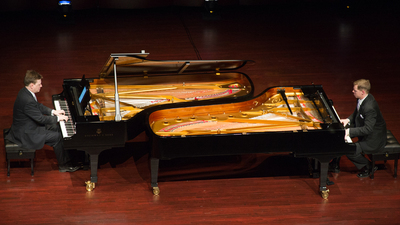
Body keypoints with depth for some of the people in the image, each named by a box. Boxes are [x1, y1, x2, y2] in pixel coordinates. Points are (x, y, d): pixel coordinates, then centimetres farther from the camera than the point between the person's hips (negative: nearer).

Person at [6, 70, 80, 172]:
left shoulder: (25, 91, -1)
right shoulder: (27, 101, -33)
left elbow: (38, 106, 14)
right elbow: (41, 118, -26)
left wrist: (53, 112, 6)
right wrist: (58, 118, -14)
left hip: (28, 125, 11)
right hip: (26, 134, -11)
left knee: (57, 128, 14)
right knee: (57, 137, -8)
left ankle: (68, 157, 22)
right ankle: (63, 165, 9)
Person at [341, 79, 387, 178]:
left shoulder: (370, 107, -36)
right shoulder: (362, 98, -6)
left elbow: (367, 129, -36)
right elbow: (356, 113, 13)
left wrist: (349, 131, -37)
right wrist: (348, 120, -5)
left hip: (374, 139, -10)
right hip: (364, 127, 10)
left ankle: (368, 167, 7)